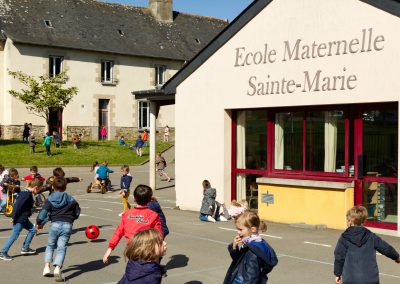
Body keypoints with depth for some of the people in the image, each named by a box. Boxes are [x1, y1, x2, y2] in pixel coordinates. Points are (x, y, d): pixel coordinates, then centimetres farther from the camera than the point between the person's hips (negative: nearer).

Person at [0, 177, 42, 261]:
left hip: (23, 218, 10)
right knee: (14, 235, -5)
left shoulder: (26, 192, 10)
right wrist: (14, 217, -24)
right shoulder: (27, 194, -21)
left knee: (32, 230, 15)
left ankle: (25, 249, 21)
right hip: (19, 219, -10)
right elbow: (18, 205, -27)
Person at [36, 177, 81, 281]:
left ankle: (47, 267, 13)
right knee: (61, 248, -1)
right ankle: (57, 268, -20)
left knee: (50, 245, 21)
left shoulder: (50, 199, 1)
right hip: (67, 225, 0)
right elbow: (77, 212, 15)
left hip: (55, 224, 0)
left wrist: (39, 222, 12)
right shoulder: (70, 199, 9)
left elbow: (43, 213, -5)